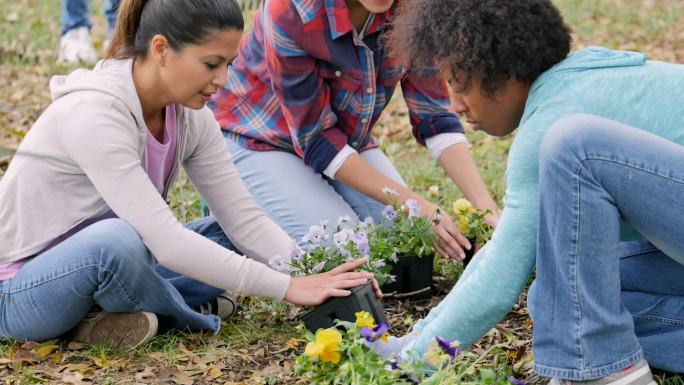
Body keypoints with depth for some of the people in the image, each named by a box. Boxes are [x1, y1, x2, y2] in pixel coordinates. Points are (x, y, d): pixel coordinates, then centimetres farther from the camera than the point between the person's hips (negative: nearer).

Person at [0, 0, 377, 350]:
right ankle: (189, 318, -8)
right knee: (119, 239, -37)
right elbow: (166, 242, -33)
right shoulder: (94, 115, -28)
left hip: (102, 262, 8)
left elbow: (244, 217, -4)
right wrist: (287, 287, -31)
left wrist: (314, 276, -19)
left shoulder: (190, 116, -4)